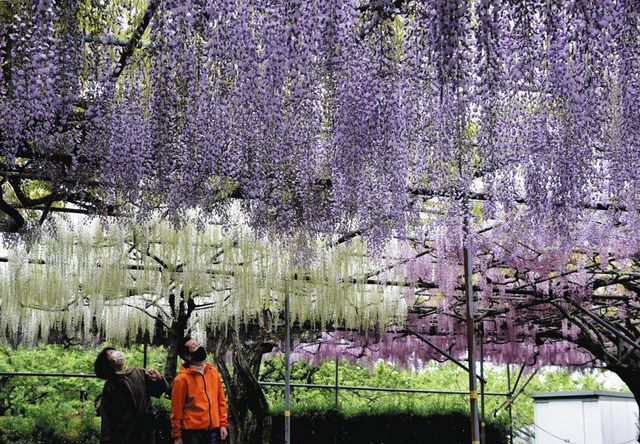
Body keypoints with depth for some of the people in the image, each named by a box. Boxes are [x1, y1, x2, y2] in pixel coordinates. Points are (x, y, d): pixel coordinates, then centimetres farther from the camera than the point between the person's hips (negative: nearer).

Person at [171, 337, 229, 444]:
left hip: (214, 430, 4)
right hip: (192, 432, -4)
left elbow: (221, 401, 11)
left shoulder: (213, 372, 7)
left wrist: (223, 424, 6)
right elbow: (176, 410, -6)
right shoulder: (182, 379, -9)